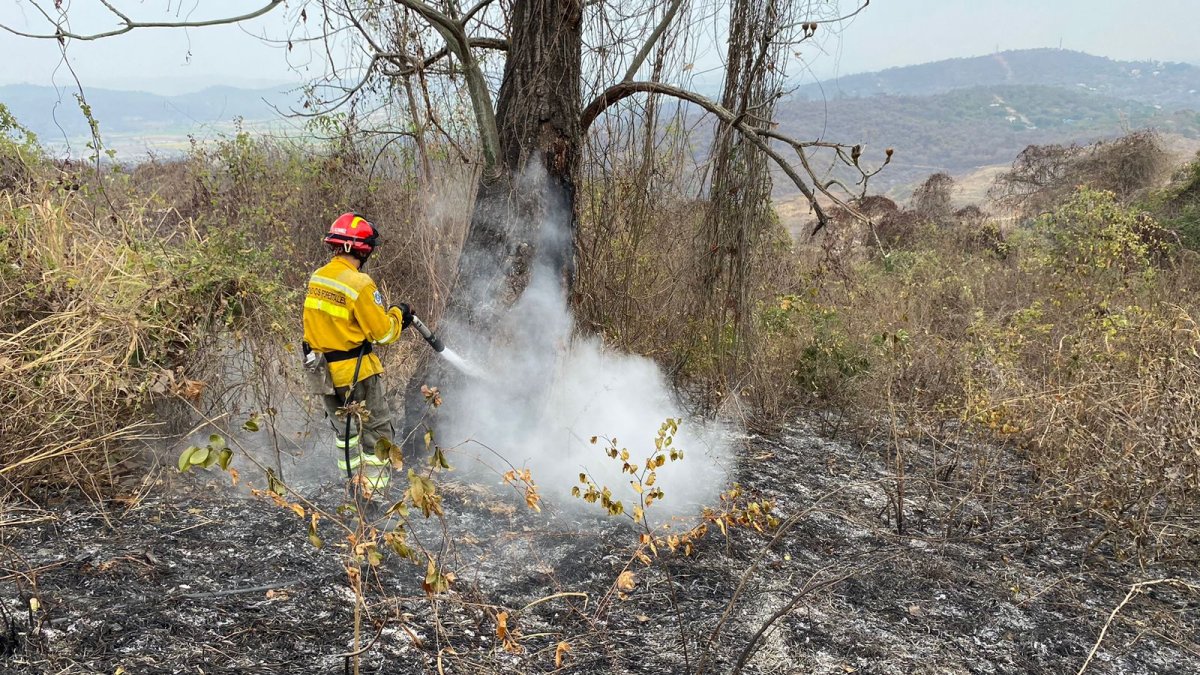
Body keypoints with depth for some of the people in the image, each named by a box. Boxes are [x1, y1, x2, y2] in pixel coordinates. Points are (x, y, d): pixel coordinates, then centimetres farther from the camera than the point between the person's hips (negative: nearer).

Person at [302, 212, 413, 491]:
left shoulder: (316, 278, 0)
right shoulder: (359, 284, -22)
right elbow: (382, 332, -17)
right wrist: (397, 314, 3)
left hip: (323, 370, 7)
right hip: (356, 371, -7)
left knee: (344, 428, 23)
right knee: (377, 431, 6)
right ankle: (374, 487, 6)